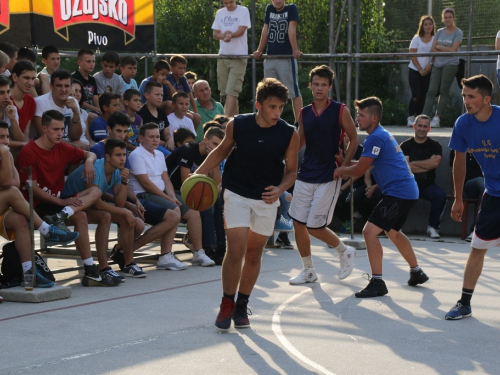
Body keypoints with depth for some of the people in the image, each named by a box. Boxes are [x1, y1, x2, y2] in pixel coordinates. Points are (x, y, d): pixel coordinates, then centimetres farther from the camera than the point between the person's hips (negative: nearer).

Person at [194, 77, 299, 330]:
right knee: (235, 251, -11)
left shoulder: (289, 135, -12)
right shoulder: (237, 125, -11)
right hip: (236, 195, -1)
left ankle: (241, 306, 26)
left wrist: (279, 189, -20)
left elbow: (291, 170, -1)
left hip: (267, 198, 1)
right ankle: (227, 304, 7)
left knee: (254, 254, 9)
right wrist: (199, 174, -2)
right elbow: (222, 150, 8)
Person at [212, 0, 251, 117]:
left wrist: (230, 35, -26)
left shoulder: (243, 11, 0)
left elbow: (241, 31, -9)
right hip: (223, 55, 5)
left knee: (231, 91, -14)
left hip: (239, 56, -5)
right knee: (225, 92, 5)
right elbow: (215, 34, 10)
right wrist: (224, 35, -11)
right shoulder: (220, 13, 13)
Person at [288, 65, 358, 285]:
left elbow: (353, 139, 0)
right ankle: (308, 271, 17)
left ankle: (345, 252, 19)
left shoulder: (340, 110, -5)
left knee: (315, 227, -7)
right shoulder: (304, 113, 7)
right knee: (298, 223, 2)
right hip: (305, 175, 5)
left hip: (328, 177, -5)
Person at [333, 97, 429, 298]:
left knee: (370, 231, -14)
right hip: (407, 190, 11)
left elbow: (360, 170, -14)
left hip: (399, 192, -11)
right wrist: (345, 170, 12)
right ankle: (417, 273, 40)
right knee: (393, 232, 29)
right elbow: (367, 165, 25)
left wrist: (341, 170, 5)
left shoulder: (376, 137, -17)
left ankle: (377, 283, -12)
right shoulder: (382, 134, 15)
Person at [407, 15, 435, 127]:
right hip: (414, 71, -2)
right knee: (416, 95, -12)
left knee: (423, 96, 1)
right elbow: (412, 55, -2)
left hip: (427, 71, 2)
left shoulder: (435, 39, 8)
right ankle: (410, 118, -4)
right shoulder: (416, 39, 3)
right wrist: (420, 69, -9)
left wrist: (430, 64, -15)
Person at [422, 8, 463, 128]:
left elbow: (453, 50, -8)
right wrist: (445, 50, -5)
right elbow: (433, 49, 8)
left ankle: (437, 118, -3)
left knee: (444, 91, -5)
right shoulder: (439, 32, 14)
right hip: (437, 64, 4)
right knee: (432, 91, -4)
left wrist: (439, 47, 1)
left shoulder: (458, 33, 0)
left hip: (450, 65, -4)